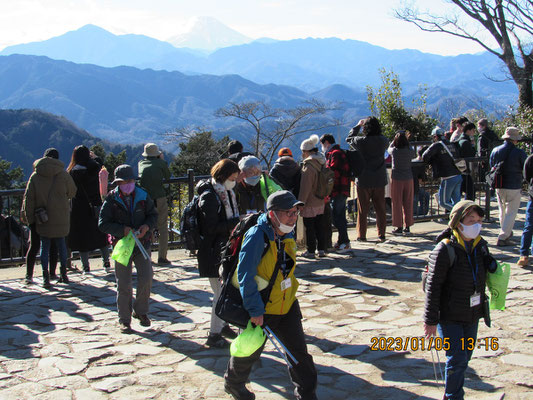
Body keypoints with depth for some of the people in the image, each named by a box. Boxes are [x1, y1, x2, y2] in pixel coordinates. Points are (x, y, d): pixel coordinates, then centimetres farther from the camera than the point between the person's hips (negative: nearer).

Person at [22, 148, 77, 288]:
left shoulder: (35, 176, -4)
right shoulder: (63, 174, -5)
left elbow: (28, 199, -2)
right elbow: (72, 192, 6)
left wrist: (28, 218, 4)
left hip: (42, 220, 0)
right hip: (61, 219, 0)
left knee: (44, 246, 6)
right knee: (61, 244, 15)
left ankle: (45, 276, -1)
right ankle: (63, 273, 20)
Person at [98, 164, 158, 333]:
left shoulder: (143, 196, 1)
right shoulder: (111, 199, -5)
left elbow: (153, 215, 9)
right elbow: (103, 224, -7)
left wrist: (147, 226, -12)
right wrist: (122, 230, -21)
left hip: (142, 243, 2)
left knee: (146, 278, -4)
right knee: (124, 284, 3)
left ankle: (141, 311, 20)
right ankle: (124, 320, 16)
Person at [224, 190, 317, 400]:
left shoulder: (288, 236, 1)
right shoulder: (257, 236, -25)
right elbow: (245, 276, -26)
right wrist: (255, 309, -24)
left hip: (287, 305, 6)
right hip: (260, 309, -6)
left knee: (298, 351, 5)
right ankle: (233, 382, 41)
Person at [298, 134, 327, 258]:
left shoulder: (308, 166, -20)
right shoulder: (321, 163, 5)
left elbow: (305, 188, -20)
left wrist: (300, 203, -14)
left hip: (310, 204, -8)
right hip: (321, 202, 8)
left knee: (310, 228, 1)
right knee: (320, 226, 14)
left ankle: (311, 251, 7)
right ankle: (321, 249, 19)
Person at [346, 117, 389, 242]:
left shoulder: (361, 141, -13)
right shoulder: (383, 141, -6)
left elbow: (349, 139, 7)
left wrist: (358, 126, 16)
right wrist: (376, 130, 16)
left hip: (364, 181, -2)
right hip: (380, 180, 2)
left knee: (363, 209, 7)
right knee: (380, 209, 10)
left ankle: (361, 235, 11)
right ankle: (381, 235, 13)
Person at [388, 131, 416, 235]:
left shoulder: (394, 151, -10)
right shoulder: (410, 151, -6)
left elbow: (389, 148, 12)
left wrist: (396, 139, 21)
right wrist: (406, 140, 19)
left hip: (396, 179, -2)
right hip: (408, 179, 2)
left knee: (397, 204, 4)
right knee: (408, 203, 9)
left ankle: (399, 227, 5)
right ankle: (407, 227, 14)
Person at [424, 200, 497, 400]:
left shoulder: (481, 245, 0)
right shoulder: (444, 250, -20)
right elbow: (433, 287, -17)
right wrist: (430, 320, -16)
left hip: (472, 316, 7)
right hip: (449, 317, -6)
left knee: (465, 356, 17)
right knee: (457, 359, -6)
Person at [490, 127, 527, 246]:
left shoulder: (495, 151, -2)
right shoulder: (519, 153, -14)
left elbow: (491, 167, 11)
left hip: (499, 187, 5)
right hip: (514, 187, -5)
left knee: (502, 211, 20)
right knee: (511, 213, 2)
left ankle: (507, 233, 36)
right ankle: (502, 238, -4)